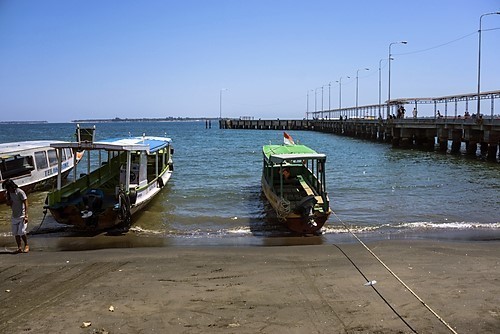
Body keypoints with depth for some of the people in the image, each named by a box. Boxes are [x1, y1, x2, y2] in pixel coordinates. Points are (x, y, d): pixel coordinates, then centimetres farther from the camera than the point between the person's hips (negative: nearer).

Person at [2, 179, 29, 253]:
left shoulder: (20, 192, -12)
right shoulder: (8, 193, 7)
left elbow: (25, 204, -14)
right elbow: (8, 204, 18)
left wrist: (26, 216, -21)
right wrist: (8, 198, -5)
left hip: (22, 216, -7)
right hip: (14, 216, 7)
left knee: (21, 232, -12)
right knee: (15, 233, 4)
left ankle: (26, 246, 7)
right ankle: (19, 248, 11)